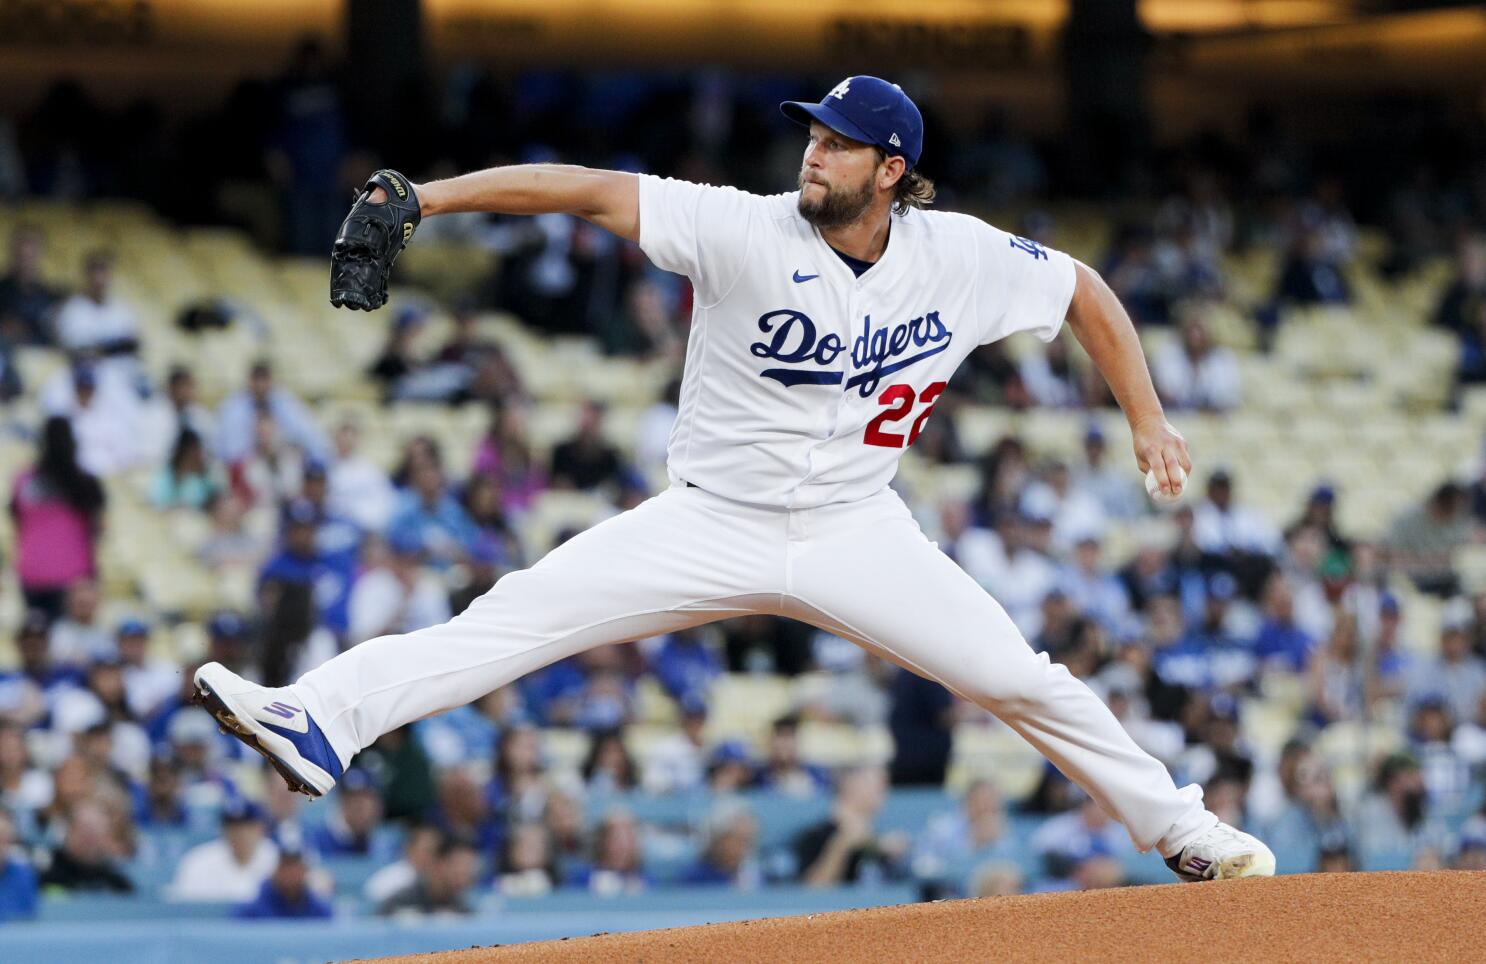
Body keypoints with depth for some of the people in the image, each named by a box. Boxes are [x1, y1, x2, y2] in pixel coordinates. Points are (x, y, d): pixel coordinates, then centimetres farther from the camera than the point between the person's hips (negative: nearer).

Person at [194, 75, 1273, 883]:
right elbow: (593, 191, -22)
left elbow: (1085, 290, 8)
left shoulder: (959, 258, -8)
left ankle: (1177, 825, 16)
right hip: (715, 525, -1)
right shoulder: (747, 231, -16)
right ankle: (319, 717, -25)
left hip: (858, 533, 1)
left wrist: (1148, 420, 3)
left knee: (1020, 680, -4)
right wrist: (422, 197, -31)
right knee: (522, 613, -17)